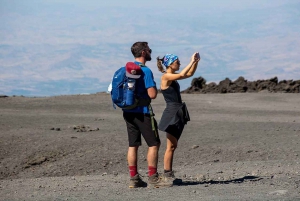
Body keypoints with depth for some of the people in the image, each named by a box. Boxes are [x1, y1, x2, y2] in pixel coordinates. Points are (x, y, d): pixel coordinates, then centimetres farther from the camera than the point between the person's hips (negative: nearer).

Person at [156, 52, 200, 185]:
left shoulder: (173, 77, 13)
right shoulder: (166, 77, -13)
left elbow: (190, 74, 21)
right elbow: (182, 75, -28)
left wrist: (196, 62, 7)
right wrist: (191, 61, -20)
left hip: (178, 113, 9)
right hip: (171, 113, -9)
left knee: (173, 146, 11)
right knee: (170, 146, -7)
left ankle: (169, 174, 15)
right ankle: (166, 175, -3)